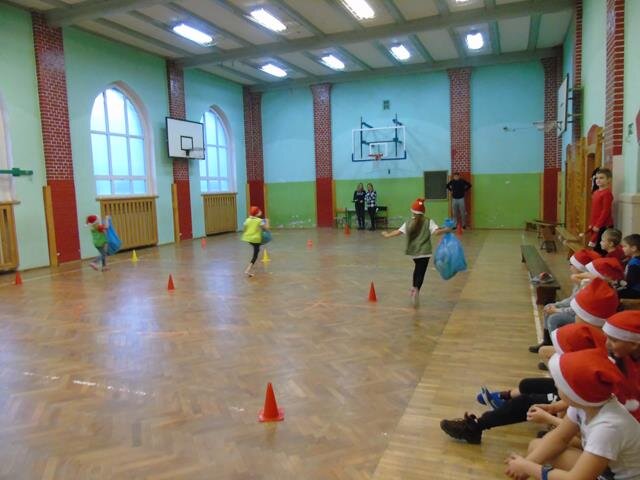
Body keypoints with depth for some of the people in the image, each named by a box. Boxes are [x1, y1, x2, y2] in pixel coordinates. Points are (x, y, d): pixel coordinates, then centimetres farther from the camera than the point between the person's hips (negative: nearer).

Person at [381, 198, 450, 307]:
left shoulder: (408, 222, 2)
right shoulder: (428, 222, -4)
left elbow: (398, 232, -1)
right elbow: (436, 232, -17)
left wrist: (387, 235, 12)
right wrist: (446, 230, -3)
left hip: (413, 251, 4)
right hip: (424, 252, -3)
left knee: (417, 268, 28)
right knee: (421, 272, -3)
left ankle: (414, 287, 29)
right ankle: (416, 290, -24)